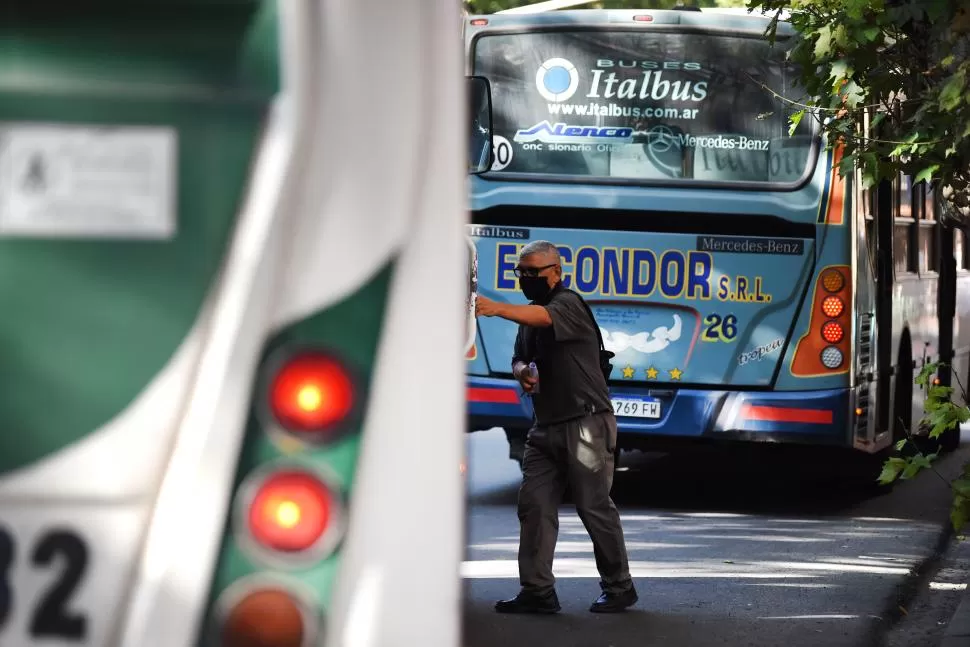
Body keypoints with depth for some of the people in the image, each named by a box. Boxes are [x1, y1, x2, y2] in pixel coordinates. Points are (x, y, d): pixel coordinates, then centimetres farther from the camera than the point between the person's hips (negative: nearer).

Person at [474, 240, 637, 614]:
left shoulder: (568, 303, -11)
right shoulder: (530, 317, 16)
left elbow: (543, 317, -32)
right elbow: (520, 357, 22)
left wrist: (497, 309, -50)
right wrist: (521, 371, -4)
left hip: (585, 423, -8)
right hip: (546, 426, 8)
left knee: (595, 506, -4)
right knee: (533, 505, 0)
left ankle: (619, 588, 7)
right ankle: (537, 591, 1)